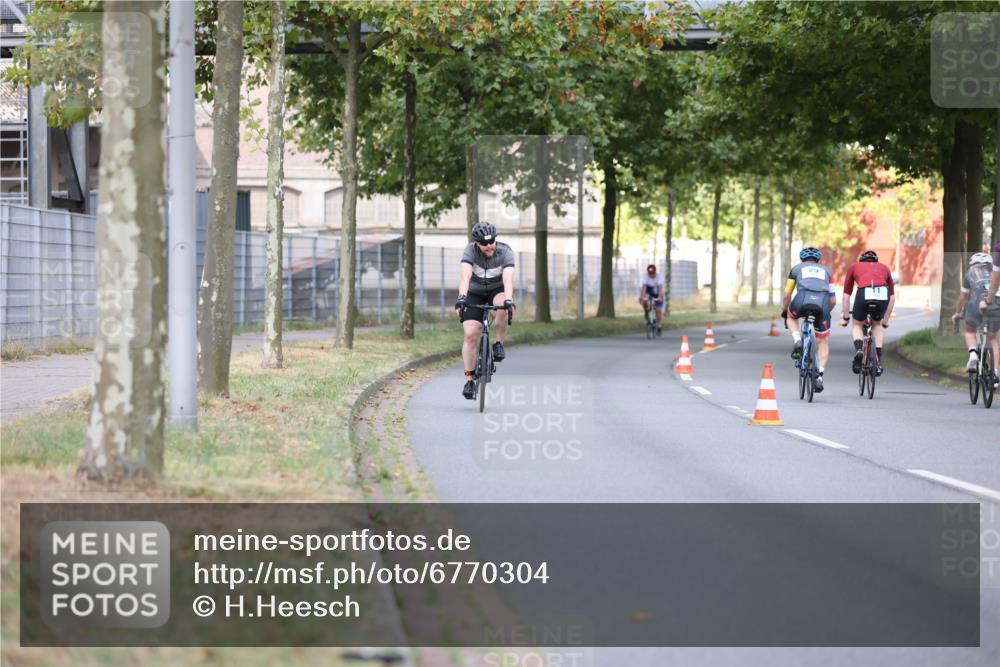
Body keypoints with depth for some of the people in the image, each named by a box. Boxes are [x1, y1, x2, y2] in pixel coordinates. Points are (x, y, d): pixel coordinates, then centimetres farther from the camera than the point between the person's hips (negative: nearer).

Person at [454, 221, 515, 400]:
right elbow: (465, 276, -38)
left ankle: (499, 344, -14)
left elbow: (507, 279, -38)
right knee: (470, 335, -13)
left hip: (497, 290, 0)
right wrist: (461, 298, -55)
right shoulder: (470, 250, -25)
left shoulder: (505, 252, -25)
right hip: (475, 293, 0)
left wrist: (508, 300, -56)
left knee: (503, 307, -37)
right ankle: (469, 380, -3)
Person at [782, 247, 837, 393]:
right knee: (823, 342, 17)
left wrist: (784, 311, 46)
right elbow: (833, 300, 28)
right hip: (822, 302, 1)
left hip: (803, 299, -1)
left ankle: (797, 341, 8)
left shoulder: (797, 268, 29)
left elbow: (787, 295, 29)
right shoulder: (826, 271, 32)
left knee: (791, 317, 35)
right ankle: (819, 376, 5)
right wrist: (826, 312, 47)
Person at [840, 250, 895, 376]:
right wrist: (886, 319, 50)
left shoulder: (854, 267, 32)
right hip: (883, 295, 2)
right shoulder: (884, 268, 36)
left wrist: (845, 317, 43)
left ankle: (858, 351, -3)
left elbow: (846, 296, 32)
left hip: (864, 294, -2)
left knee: (857, 325, 26)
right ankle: (878, 362, 22)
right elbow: (892, 298, 39)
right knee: (877, 325, 30)